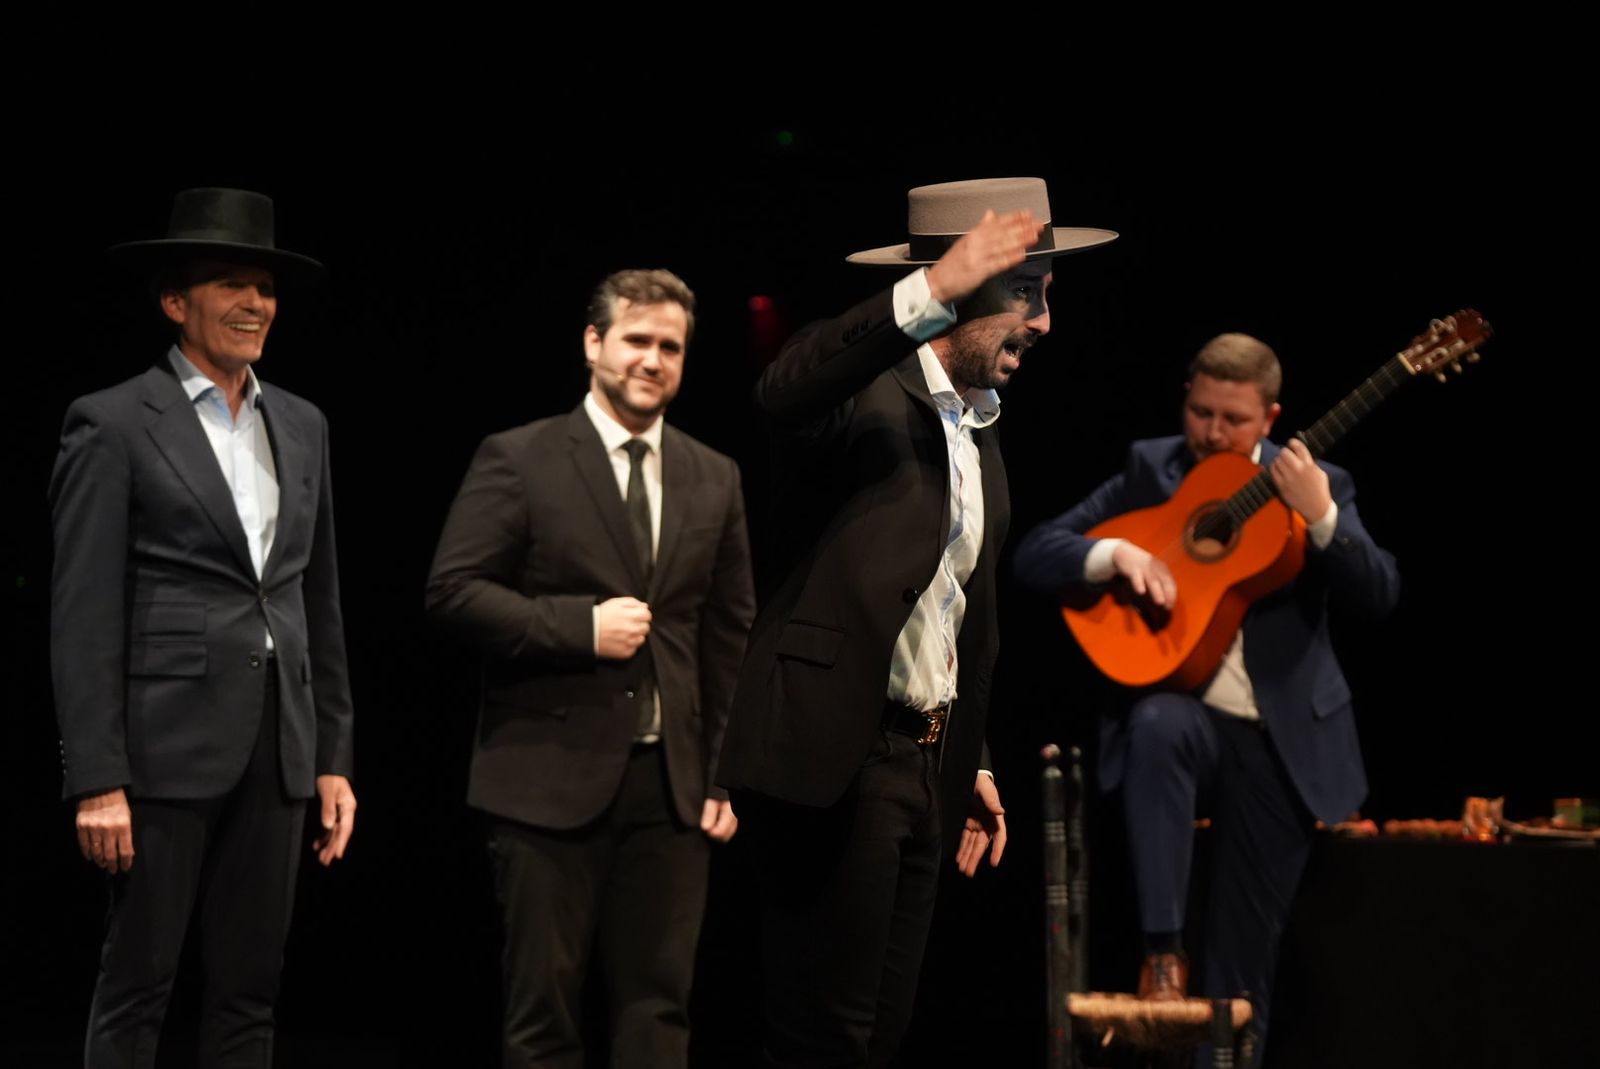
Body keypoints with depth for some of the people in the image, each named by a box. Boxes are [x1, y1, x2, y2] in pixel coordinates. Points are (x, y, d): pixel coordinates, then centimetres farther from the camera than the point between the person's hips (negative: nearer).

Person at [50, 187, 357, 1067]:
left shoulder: (301, 426, 14)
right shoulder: (114, 425, -4)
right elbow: (84, 618, -8)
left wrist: (333, 760, 12)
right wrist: (97, 782, -14)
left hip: (278, 749, 6)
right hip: (166, 746, -6)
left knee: (249, 994, 8)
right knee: (137, 987, -1)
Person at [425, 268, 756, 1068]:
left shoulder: (715, 480, 12)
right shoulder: (518, 460, -1)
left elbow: (731, 638, 12)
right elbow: (452, 590, -7)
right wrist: (580, 625, -16)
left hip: (671, 782, 4)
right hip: (550, 774, -4)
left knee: (658, 1005, 5)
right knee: (543, 1004, 2)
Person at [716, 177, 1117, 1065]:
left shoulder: (979, 435, 18)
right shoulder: (864, 393, -9)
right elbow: (783, 391, -35)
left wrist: (972, 762, 22)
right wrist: (932, 290, -45)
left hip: (925, 761, 9)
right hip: (839, 755, -9)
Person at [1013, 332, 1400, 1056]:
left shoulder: (1315, 485, 4)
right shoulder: (1149, 469, 4)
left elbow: (1379, 597, -8)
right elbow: (1033, 556, -1)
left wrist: (1320, 517, -23)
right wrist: (1117, 553, -19)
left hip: (1279, 740, 1)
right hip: (1182, 710, -1)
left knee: (1245, 956, 2)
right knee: (1157, 725, -38)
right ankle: (1162, 951, -33)